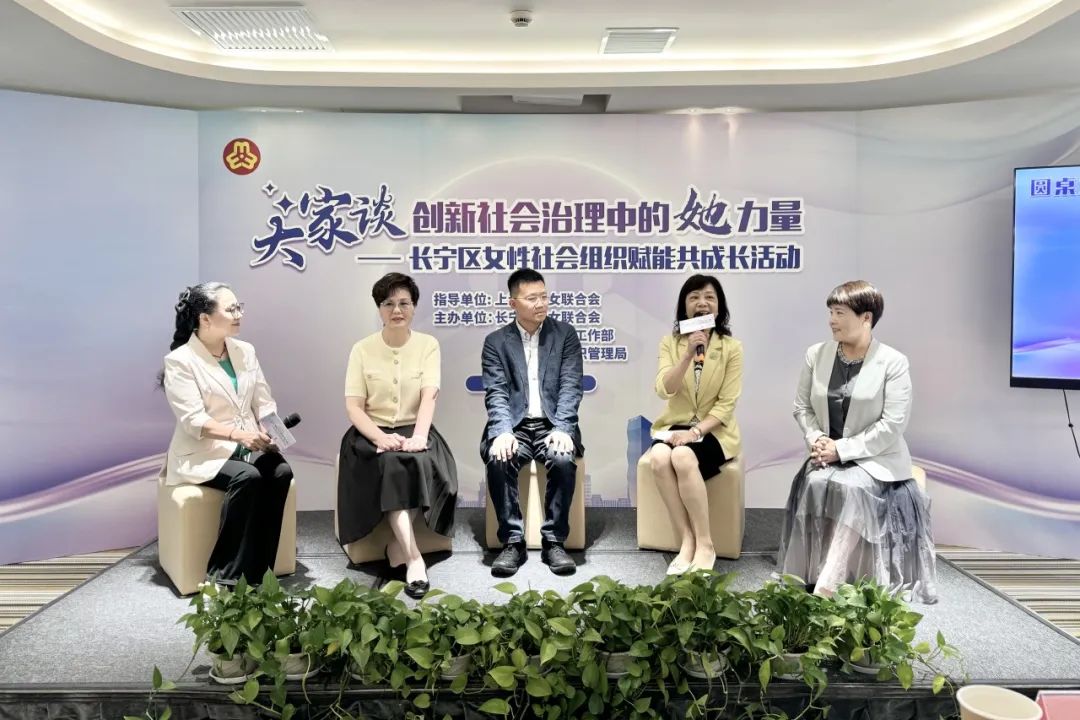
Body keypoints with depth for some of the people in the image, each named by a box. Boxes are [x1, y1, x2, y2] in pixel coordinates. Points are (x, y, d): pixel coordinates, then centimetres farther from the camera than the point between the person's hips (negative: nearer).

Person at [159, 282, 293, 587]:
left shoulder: (245, 351, 10)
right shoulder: (180, 361, -8)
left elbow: (264, 403, 8)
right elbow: (193, 421, -18)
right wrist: (238, 434, -31)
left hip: (249, 446, 5)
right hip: (204, 452, -5)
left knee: (281, 472, -25)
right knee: (247, 477, -33)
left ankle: (257, 570, -17)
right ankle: (225, 575, -20)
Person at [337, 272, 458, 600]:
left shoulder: (428, 345, 2)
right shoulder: (362, 349, 2)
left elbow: (429, 397, -10)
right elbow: (353, 406, -4)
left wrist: (418, 437, -28)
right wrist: (381, 437, -22)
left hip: (413, 429, 1)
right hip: (373, 432, 0)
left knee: (421, 462, -32)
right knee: (392, 463, -32)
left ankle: (398, 546, -15)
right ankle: (414, 558, -32)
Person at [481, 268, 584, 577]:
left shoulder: (565, 334, 8)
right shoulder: (496, 341, 8)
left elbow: (570, 387, -1)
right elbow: (496, 393, -3)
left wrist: (561, 429, -18)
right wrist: (502, 432, -22)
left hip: (552, 426, 0)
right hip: (514, 426, 0)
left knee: (563, 460, -31)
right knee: (498, 460, -30)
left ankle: (554, 540, -15)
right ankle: (512, 541, -14)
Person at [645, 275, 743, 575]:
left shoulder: (732, 347, -2)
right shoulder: (669, 343, 4)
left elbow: (727, 404, -7)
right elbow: (664, 390, -12)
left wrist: (696, 431, -21)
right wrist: (688, 355, -24)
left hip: (714, 430, -2)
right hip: (675, 426, 2)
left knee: (683, 457, -34)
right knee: (659, 457, -32)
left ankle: (705, 544, -19)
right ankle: (687, 541, -19)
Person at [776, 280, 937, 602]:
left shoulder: (893, 362, -7)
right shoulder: (816, 354, 5)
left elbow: (893, 424, -13)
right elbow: (802, 407, 11)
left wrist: (842, 449, -18)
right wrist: (815, 439, -9)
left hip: (875, 459, -3)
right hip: (828, 454, 4)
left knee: (853, 487, -34)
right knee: (816, 484, -29)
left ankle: (825, 588, -34)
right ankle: (813, 575, -23)